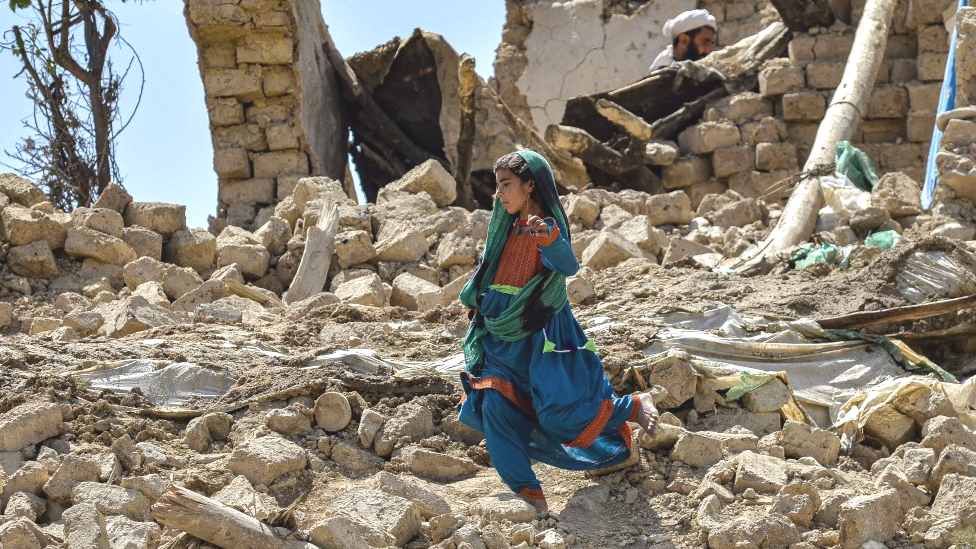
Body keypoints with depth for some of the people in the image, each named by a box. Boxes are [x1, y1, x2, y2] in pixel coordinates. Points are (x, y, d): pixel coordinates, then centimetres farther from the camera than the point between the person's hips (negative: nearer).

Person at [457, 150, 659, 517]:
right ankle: (527, 491, 1)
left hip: (540, 334, -7)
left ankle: (635, 407, 13)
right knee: (495, 408, -5)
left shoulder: (548, 226, -15)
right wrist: (475, 302, 25)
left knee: (560, 412, -10)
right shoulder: (509, 226, 7)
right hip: (504, 335, 7)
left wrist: (549, 238, -53)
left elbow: (568, 266, -35)